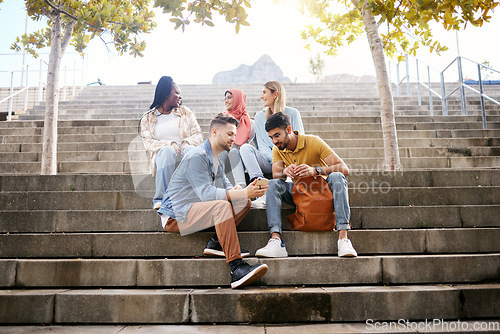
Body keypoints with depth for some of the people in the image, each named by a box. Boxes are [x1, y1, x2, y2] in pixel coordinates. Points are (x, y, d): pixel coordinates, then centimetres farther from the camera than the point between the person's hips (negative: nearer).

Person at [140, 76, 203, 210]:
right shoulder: (148, 118, 12)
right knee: (168, 151, -37)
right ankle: (161, 199, -34)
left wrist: (187, 142, -13)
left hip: (184, 151, 1)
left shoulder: (185, 112, 18)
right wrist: (170, 144, -19)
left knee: (191, 150, -34)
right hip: (162, 154, -1)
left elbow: (198, 135, 10)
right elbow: (148, 143, -1)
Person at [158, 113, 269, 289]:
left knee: (244, 202, -5)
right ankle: (236, 268, -38)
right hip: (175, 215, -9)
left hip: (196, 212, 9)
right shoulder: (197, 156, -16)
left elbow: (225, 186, 11)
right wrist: (243, 193, -30)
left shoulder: (217, 160, 16)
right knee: (222, 206, -34)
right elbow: (206, 193, -26)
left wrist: (236, 190, -14)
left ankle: (216, 242, -12)